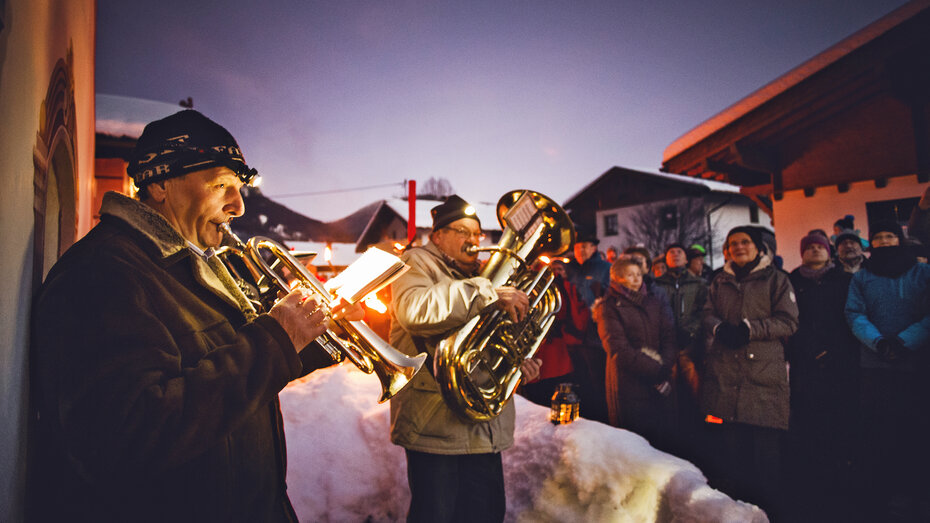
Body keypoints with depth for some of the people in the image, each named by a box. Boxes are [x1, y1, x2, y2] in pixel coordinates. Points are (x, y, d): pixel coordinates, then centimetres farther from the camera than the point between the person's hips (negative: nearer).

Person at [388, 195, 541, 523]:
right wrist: (490, 293, -26)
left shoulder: (479, 276, 22)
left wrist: (519, 361, 7)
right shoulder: (416, 262, -2)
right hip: (436, 426, -7)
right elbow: (414, 311, -25)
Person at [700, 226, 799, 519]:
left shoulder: (776, 280, 9)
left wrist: (750, 329, -12)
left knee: (765, 447, -1)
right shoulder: (720, 282, 21)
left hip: (764, 373, -3)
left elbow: (789, 321, 1)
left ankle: (768, 511, 15)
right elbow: (707, 314, 15)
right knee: (725, 446, 3)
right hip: (723, 374, 3)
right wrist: (720, 328, -7)